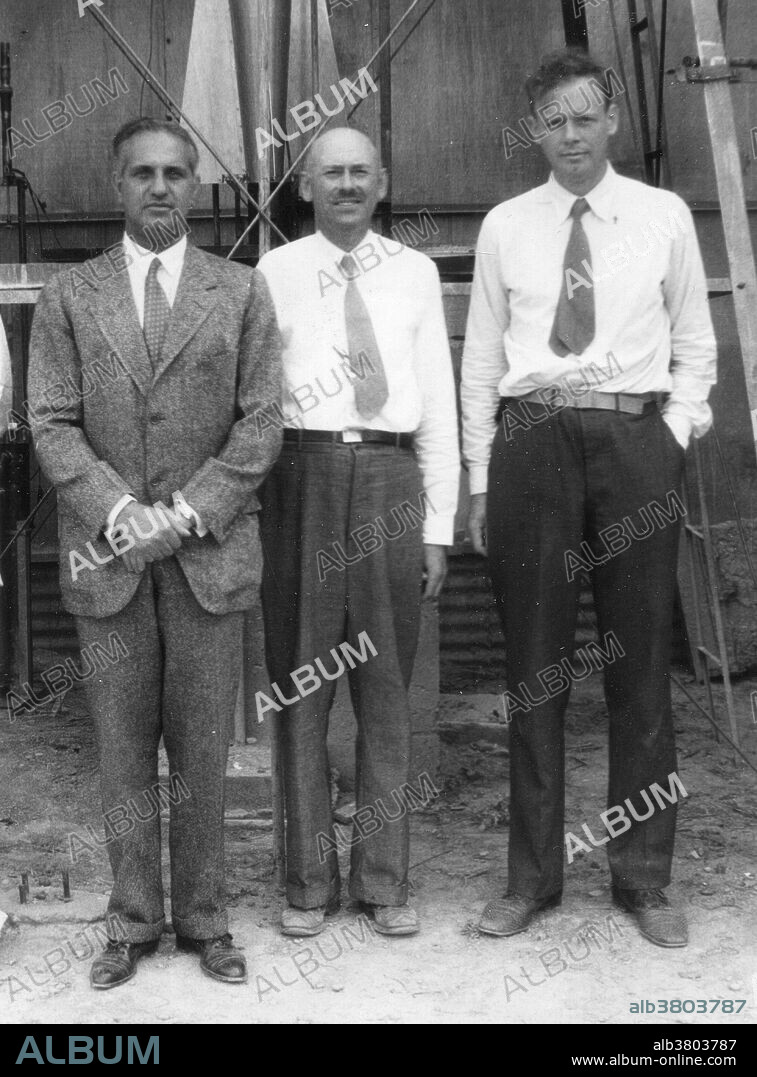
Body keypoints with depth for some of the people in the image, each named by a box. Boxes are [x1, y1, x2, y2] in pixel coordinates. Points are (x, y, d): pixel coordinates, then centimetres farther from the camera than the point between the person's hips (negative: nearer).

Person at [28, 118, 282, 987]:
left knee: (202, 751, 5)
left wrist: (188, 512, -11)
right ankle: (132, 922, 20)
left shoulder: (241, 292, 8)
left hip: (208, 551, 0)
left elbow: (261, 421, 1)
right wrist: (117, 511, -13)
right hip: (105, 555, 1)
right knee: (123, 752, 7)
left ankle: (202, 919, 20)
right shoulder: (69, 297, 9)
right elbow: (51, 423, 2)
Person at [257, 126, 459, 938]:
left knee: (386, 690, 7)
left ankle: (384, 879, 20)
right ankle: (309, 880, 18)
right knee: (299, 685, 5)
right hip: (303, 477, -1)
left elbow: (438, 403, 8)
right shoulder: (275, 274, 6)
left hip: (390, 479, 1)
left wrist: (439, 525, 3)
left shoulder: (414, 273, 10)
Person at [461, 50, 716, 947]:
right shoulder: (505, 227, 9)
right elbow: (480, 359, 9)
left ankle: (643, 878, 17)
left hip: (636, 439, 0)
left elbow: (695, 345, 12)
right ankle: (532, 874, 17)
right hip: (532, 438, 1)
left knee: (640, 662, 4)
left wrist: (676, 433, -3)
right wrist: (480, 481, 5)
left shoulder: (664, 217, 8)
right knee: (534, 665, 5)